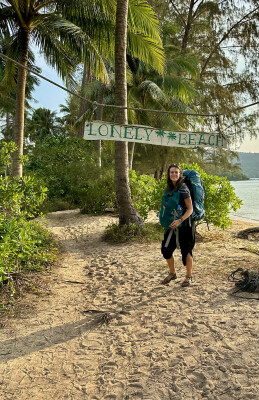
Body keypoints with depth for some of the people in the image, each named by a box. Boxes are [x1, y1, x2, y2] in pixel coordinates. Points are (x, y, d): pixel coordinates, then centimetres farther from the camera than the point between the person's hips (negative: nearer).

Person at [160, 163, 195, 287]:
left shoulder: (183, 188, -15)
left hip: (184, 224, -7)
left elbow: (190, 209, -16)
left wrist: (180, 221, -27)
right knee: (166, 249, 9)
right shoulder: (168, 188, 7)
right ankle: (172, 273, 30)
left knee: (186, 251, 3)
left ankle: (188, 276, 22)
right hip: (172, 224, 7)